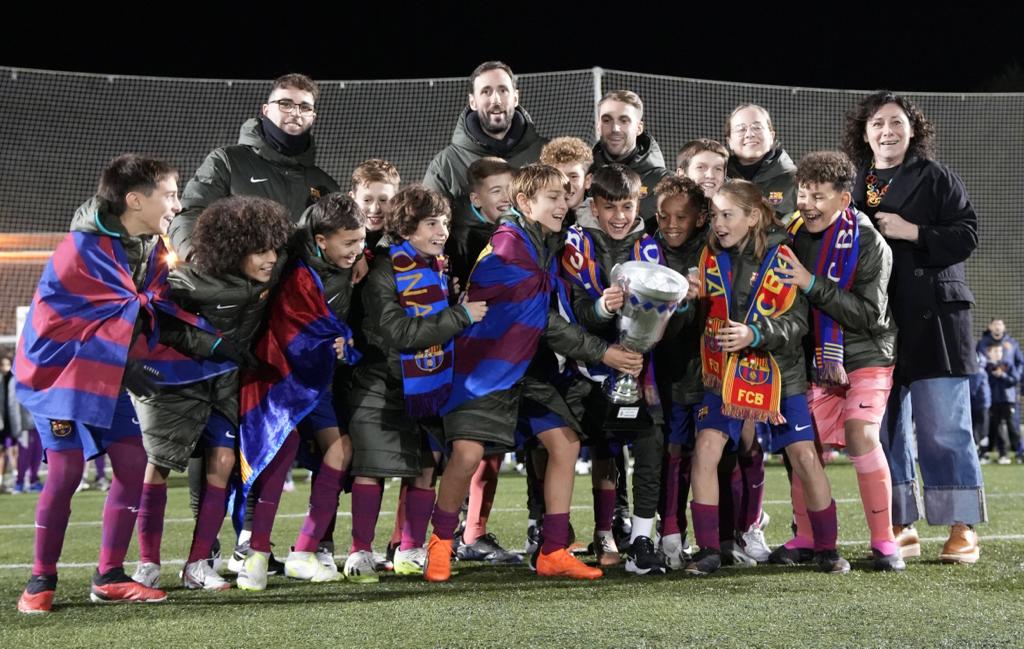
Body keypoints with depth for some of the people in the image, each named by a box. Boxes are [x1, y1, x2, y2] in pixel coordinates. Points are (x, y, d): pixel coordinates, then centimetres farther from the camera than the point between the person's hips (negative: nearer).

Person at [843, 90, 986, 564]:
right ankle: (900, 527, 15)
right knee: (885, 428, 7)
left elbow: (966, 235, -5)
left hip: (933, 322, -4)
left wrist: (913, 232, -14)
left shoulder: (936, 179, 2)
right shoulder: (855, 186, 14)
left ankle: (963, 530, -1)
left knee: (945, 429, -6)